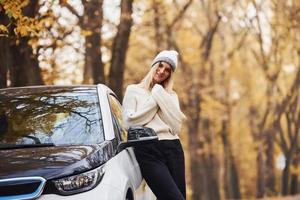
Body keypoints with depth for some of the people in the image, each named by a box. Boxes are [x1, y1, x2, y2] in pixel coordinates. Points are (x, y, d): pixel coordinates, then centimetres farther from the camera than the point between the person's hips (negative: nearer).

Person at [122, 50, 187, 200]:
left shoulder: (171, 95, 19)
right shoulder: (133, 90, 11)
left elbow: (176, 126, 2)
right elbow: (129, 121, -4)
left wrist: (160, 96, 0)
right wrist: (155, 100, 1)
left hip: (172, 148, 4)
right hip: (148, 150, -4)